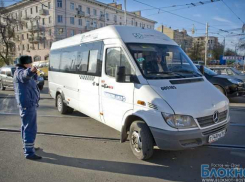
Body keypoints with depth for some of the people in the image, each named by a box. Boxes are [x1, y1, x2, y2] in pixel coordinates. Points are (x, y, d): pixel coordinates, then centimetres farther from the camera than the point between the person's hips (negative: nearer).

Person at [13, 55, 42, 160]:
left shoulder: (22, 71, 18)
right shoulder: (19, 72, -13)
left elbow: (34, 79, 34)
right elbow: (24, 75, -40)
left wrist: (33, 72, 19)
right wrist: (30, 71, -59)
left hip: (28, 103, 11)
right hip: (28, 104, -11)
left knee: (26, 126, 22)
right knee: (30, 128, -10)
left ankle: (27, 146, 37)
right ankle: (29, 152, -7)